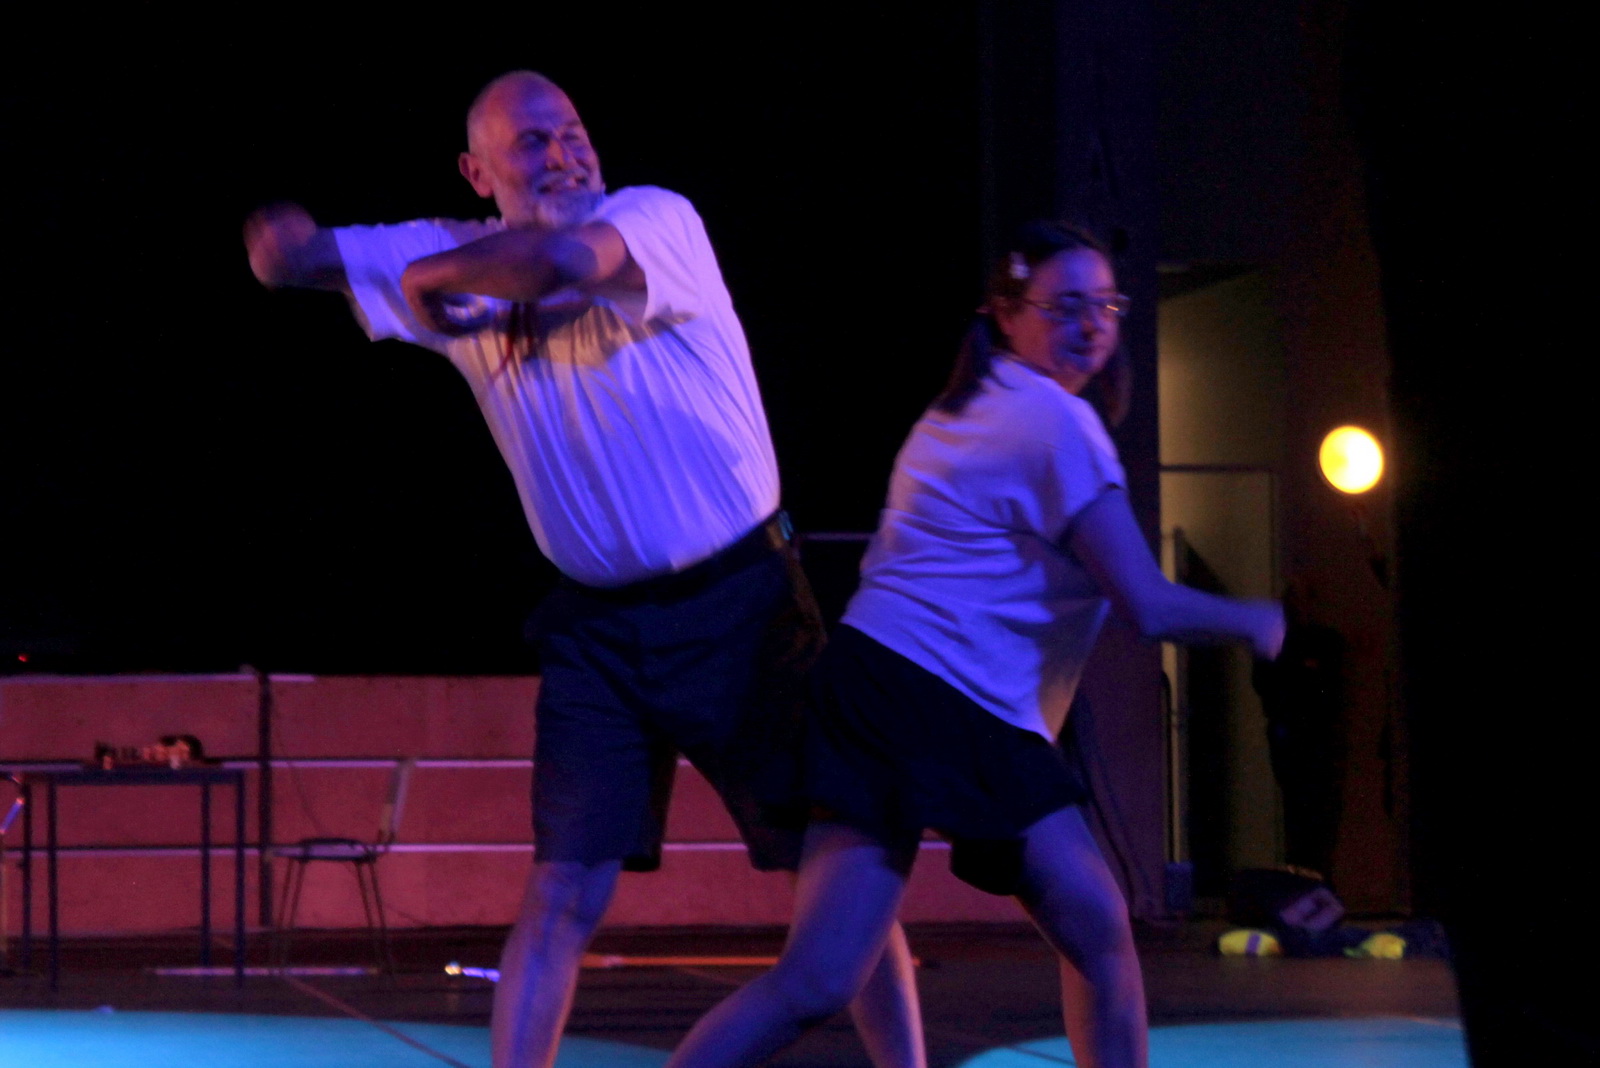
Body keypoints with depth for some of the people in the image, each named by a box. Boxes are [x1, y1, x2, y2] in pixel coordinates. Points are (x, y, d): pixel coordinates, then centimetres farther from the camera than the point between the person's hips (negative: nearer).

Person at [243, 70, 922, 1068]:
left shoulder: (659, 219, -11)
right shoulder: (462, 263, 3)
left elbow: (559, 259, -31)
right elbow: (288, 256, 8)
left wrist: (428, 275, -17)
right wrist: (285, 237, -11)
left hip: (741, 604, -3)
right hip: (598, 628, 3)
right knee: (564, 892, -3)